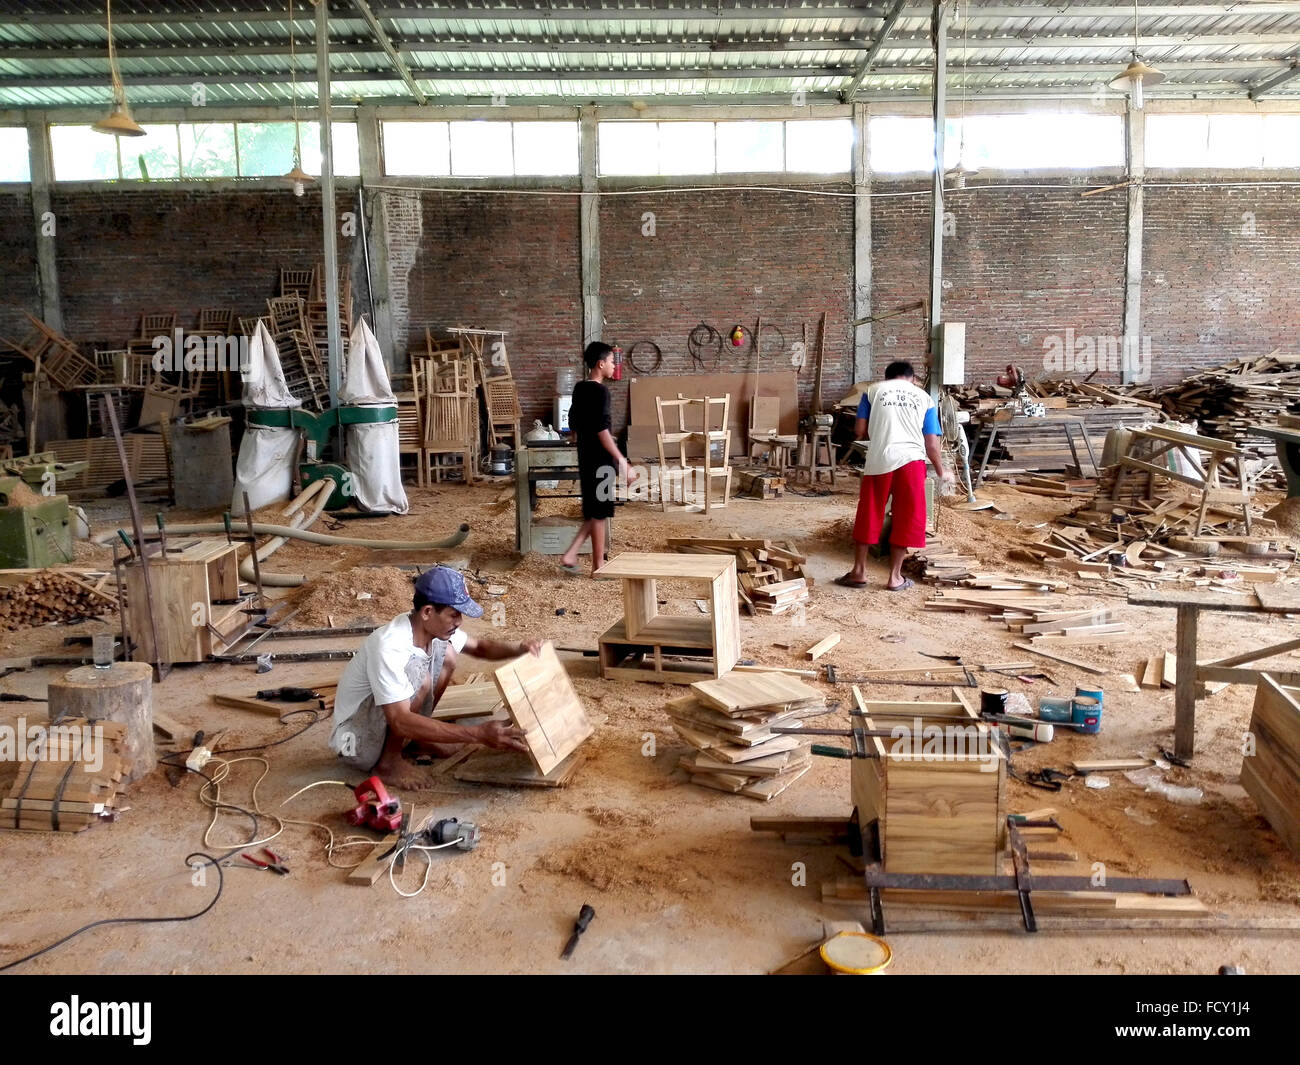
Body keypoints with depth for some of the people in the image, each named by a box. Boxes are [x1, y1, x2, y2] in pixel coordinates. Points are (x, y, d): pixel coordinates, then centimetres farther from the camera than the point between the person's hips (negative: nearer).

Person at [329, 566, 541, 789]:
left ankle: (417, 739, 11)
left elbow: (479, 646, 11)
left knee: (446, 652, -1)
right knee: (417, 674, -31)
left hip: (394, 727, 8)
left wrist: (518, 649, -11)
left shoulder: (435, 628, -8)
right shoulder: (389, 647, -34)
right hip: (356, 743, -8)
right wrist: (478, 734, -45)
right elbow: (401, 721, -40)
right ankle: (388, 763, -12)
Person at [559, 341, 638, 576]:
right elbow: (602, 431, -23)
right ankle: (598, 565, 9)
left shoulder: (579, 388, 10)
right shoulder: (600, 391, -17)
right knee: (599, 513, 1)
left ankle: (570, 555, 12)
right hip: (601, 460, -9)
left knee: (594, 512, 17)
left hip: (586, 459, 9)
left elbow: (574, 424, 17)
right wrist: (623, 463, -23)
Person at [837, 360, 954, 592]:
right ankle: (895, 577, 15)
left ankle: (859, 571, 19)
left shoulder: (873, 390, 13)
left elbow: (861, 431, 7)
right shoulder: (924, 397, 15)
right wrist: (942, 471, 27)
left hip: (879, 460, 0)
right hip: (911, 460, 0)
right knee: (905, 519, 10)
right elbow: (932, 444, 11)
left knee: (868, 515, 12)